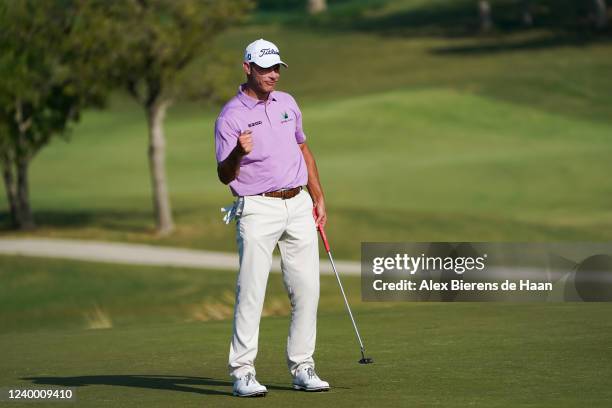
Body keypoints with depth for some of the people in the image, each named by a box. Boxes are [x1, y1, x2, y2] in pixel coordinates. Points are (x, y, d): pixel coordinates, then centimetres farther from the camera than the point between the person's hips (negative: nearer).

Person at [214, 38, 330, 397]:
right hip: (258, 209, -6)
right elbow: (224, 176, -7)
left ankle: (302, 367, 11)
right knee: (251, 291, -11)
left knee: (307, 289, 3)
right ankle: (243, 371, -8)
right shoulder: (231, 116, -6)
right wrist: (238, 153, -28)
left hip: (299, 205, 6)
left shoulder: (287, 102, 12)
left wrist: (319, 198, 18)